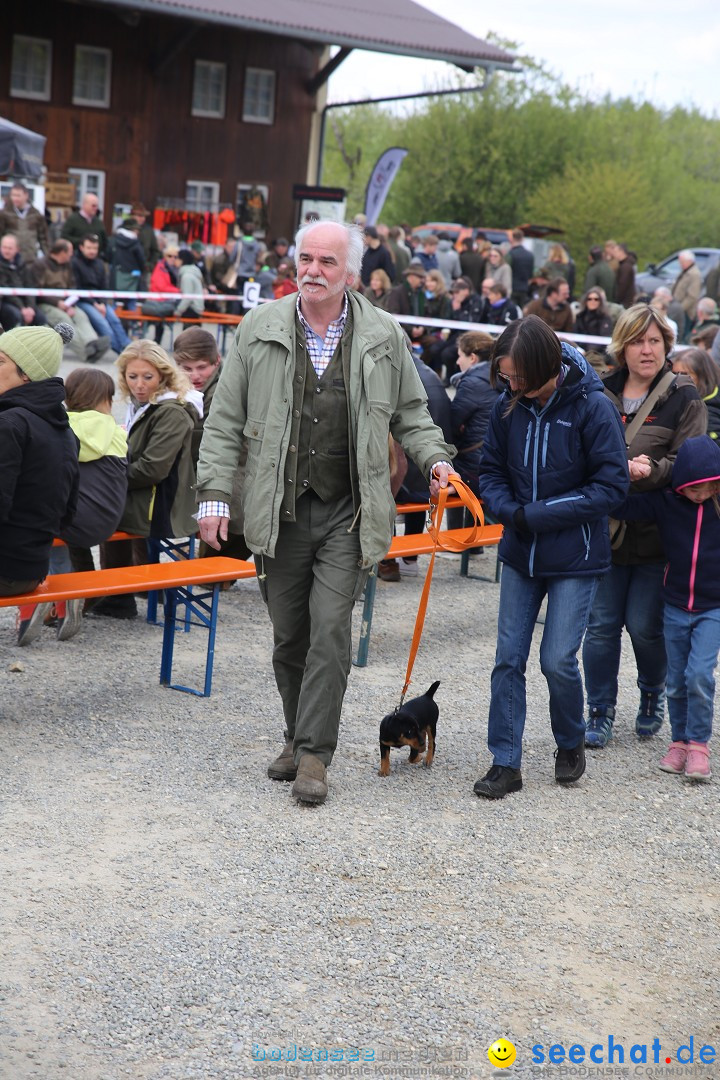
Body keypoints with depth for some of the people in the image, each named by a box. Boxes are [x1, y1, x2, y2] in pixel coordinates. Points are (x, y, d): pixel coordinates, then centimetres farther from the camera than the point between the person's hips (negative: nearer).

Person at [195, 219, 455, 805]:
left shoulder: (383, 335, 4)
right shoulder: (260, 329, 3)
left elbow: (410, 412, 15)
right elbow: (226, 421, 6)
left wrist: (435, 457, -3)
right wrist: (215, 493, 0)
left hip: (348, 514, -1)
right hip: (279, 511, 1)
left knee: (331, 630, -8)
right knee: (289, 635, 10)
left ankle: (314, 754, -2)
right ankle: (297, 736, 27)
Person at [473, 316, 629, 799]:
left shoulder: (593, 407, -15)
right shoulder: (508, 407, -3)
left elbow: (611, 486, -15)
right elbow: (491, 471, 7)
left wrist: (537, 515, -18)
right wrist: (511, 511, -15)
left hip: (575, 559, -4)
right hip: (521, 554, 4)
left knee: (558, 660, -3)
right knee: (509, 659, 3)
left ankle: (571, 743, 25)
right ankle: (505, 763, 12)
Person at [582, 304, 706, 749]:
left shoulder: (684, 397, -1)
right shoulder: (600, 394, 8)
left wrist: (650, 471, -23)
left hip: (657, 533, -3)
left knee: (645, 625, 2)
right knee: (601, 624, 3)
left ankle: (654, 695, 30)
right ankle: (601, 712, 17)